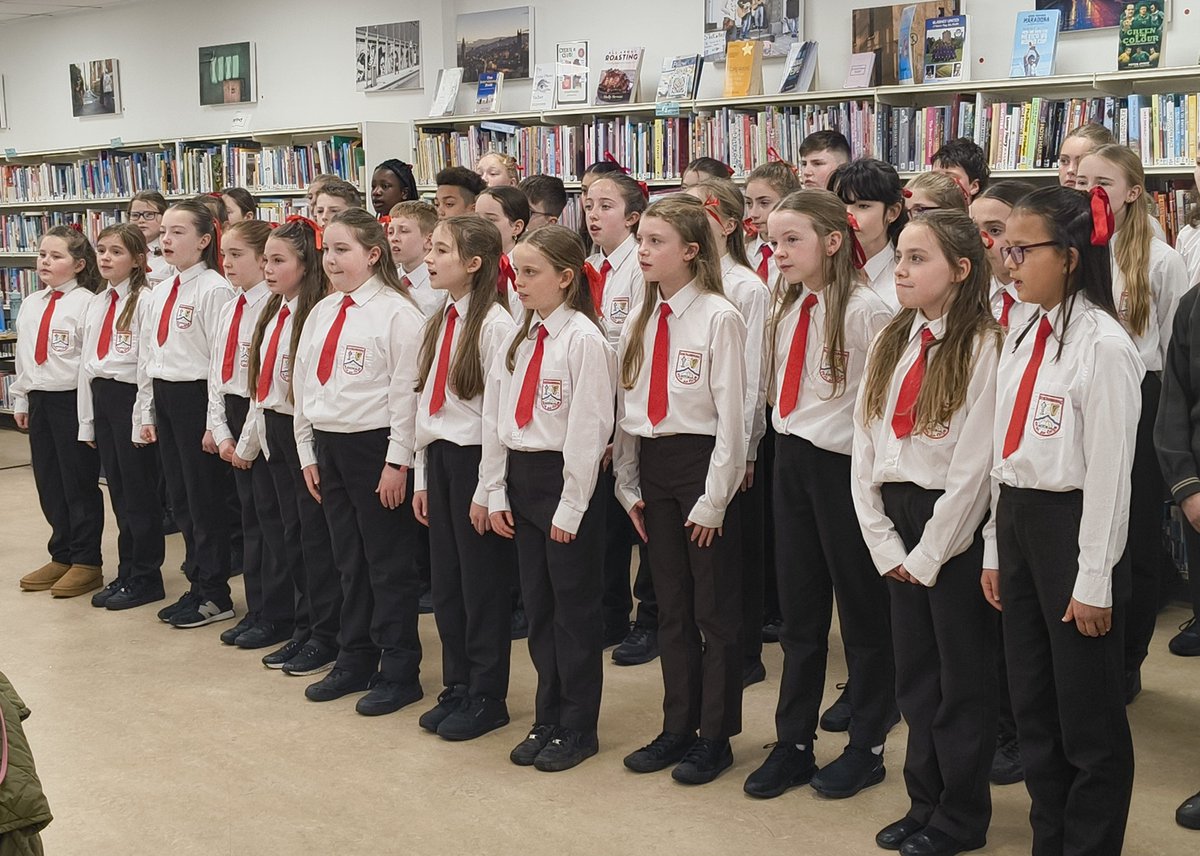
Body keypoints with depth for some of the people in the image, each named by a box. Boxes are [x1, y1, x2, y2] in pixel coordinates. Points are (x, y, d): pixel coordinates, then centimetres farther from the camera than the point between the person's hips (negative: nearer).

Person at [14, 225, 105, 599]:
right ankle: (62, 557, 24)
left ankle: (86, 562, 11)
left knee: (79, 483, 1)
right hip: (39, 400, 7)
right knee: (48, 484, 13)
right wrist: (21, 399, 16)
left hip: (73, 399, -7)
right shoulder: (30, 304, 11)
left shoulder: (86, 303, -12)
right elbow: (23, 355, 17)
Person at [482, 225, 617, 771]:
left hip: (565, 478, -7)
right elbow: (495, 415, 11)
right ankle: (547, 720, 25)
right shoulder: (519, 338, 9)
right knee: (537, 604, 13)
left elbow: (588, 427, -15)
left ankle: (577, 729, 17)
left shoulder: (584, 339, -13)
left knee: (574, 607, 4)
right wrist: (496, 491, 6)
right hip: (520, 477, 7)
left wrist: (571, 505, -15)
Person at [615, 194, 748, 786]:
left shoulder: (719, 318, -12)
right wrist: (627, 483, 10)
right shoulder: (641, 321, 8)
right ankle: (677, 727, 27)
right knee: (672, 607, 15)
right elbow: (624, 408, 13)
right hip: (652, 467, 6)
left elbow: (731, 415, -13)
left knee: (714, 609, 5)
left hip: (702, 463, -6)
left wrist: (713, 499, -13)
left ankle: (714, 736, 18)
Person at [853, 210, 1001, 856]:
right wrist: (884, 543, -2)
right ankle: (924, 802, 30)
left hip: (955, 527, -6)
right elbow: (864, 447, 5)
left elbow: (973, 465, -16)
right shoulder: (890, 343, 7)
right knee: (913, 674, 15)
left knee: (962, 678, 7)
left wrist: (929, 554, -13)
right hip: (897, 518, 6)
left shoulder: (983, 347, -13)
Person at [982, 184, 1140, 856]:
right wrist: (996, 548, 15)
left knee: (1088, 718, 4)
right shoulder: (1025, 339, 10)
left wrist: (1095, 581, -15)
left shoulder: (1104, 346, -15)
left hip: (1071, 525, -8)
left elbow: (1109, 471, -16)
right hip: (1017, 521, 8)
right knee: (1033, 705, 17)